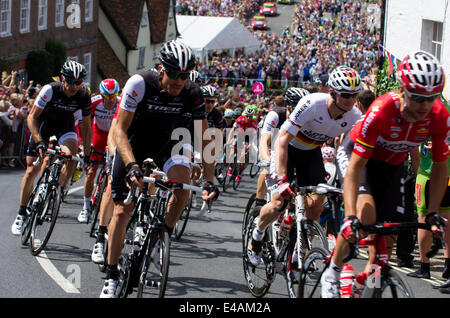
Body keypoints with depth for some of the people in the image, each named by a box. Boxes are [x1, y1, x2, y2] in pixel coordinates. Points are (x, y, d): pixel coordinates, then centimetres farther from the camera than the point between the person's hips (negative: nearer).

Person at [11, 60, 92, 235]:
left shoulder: (84, 96, -20)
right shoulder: (50, 90, -28)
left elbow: (86, 126, -8)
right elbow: (31, 117, -24)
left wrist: (87, 154, -10)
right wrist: (40, 142, -35)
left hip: (65, 127, 1)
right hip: (43, 124, -1)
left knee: (70, 154, -32)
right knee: (31, 170, -3)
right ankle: (21, 214, 10)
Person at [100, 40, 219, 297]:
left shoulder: (193, 95, -19)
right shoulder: (140, 84, -26)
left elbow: (204, 140, -13)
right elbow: (120, 130, -26)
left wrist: (209, 181, -23)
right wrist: (132, 165, -40)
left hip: (165, 145, 2)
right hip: (132, 144, -1)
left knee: (182, 178, -31)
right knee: (122, 211, -5)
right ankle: (112, 276, 8)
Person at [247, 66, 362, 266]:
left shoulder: (354, 117, -21)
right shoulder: (312, 104, -35)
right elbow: (282, 139, -35)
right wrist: (282, 179, -43)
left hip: (312, 153, 4)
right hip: (288, 148, -4)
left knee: (316, 204, -12)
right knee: (279, 203, -15)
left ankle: (302, 250, 6)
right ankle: (257, 234, 15)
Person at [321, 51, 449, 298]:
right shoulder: (381, 111, -39)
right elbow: (354, 167, -38)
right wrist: (350, 217, -46)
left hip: (393, 165, 5)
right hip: (361, 157, -4)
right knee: (366, 216, -26)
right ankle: (332, 273, -6)